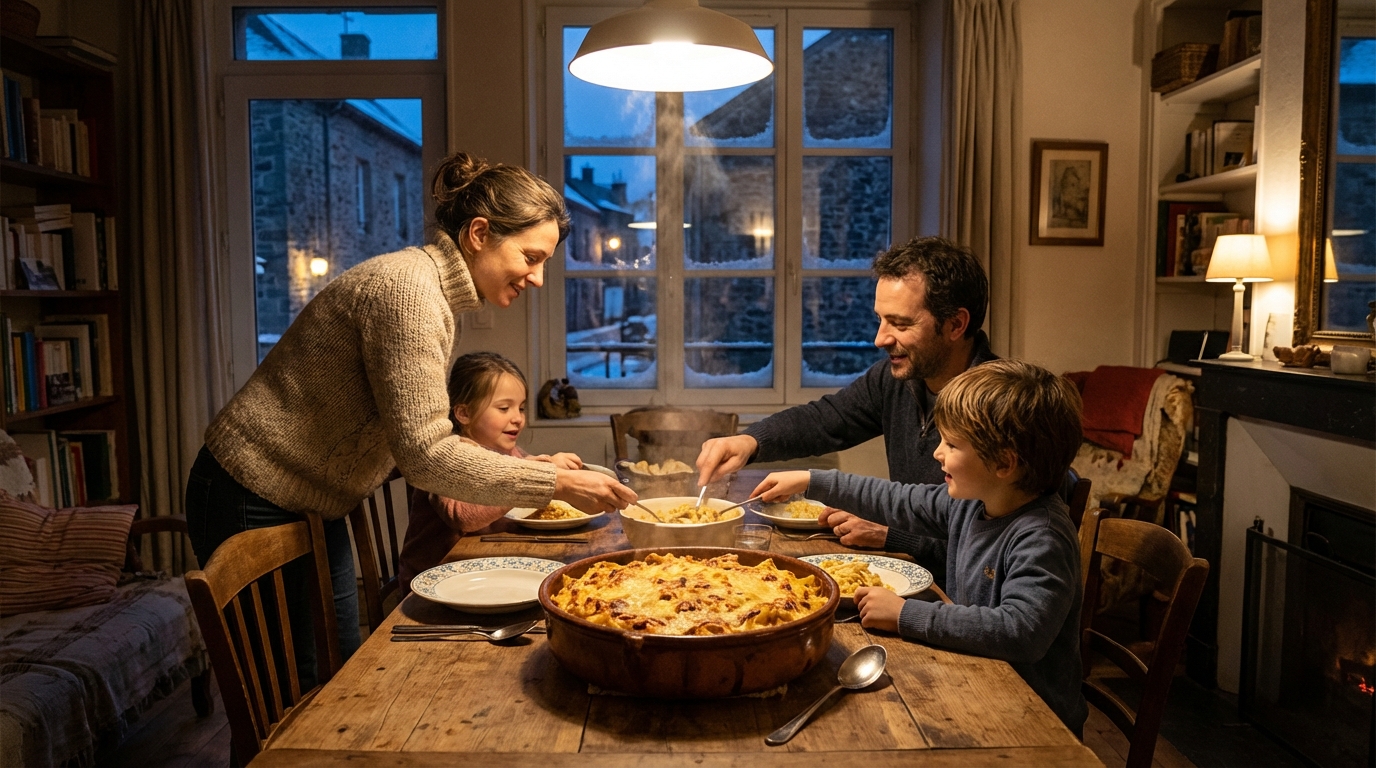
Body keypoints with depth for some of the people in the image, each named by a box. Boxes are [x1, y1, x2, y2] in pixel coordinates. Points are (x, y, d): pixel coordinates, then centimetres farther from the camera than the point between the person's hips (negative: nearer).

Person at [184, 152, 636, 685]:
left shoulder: (437, 300, 6)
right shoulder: (407, 287, -25)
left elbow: (416, 439, 6)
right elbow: (424, 453, -30)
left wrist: (524, 470, -4)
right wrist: (557, 484, -26)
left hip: (312, 508, 9)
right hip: (256, 504, -9)